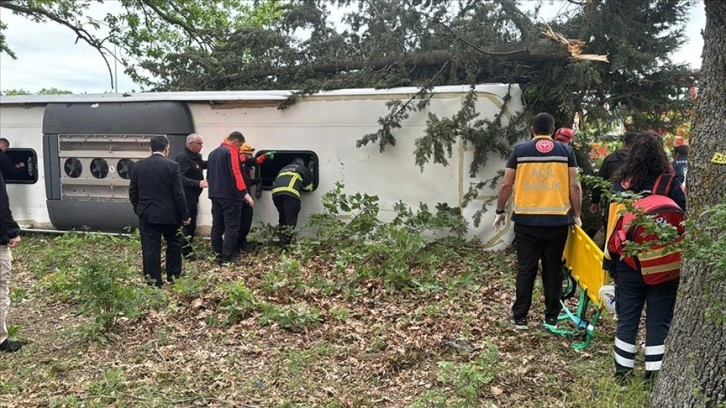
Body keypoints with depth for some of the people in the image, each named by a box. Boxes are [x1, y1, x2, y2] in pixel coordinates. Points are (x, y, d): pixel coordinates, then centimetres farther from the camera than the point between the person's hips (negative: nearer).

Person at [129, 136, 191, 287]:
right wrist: (185, 215, -2)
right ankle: (173, 277, 25)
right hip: (169, 214, -2)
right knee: (174, 244, 17)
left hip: (146, 214, 2)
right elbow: (178, 193, -10)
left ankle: (154, 283, 10)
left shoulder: (138, 165, 1)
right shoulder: (172, 166, -10)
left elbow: (132, 191, 5)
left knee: (150, 249, 5)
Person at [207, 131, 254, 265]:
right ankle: (227, 259, -10)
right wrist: (245, 193, -26)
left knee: (217, 226, 11)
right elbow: (236, 173, -21)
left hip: (215, 195, 8)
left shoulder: (213, 153, 18)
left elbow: (209, 175, 25)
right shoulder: (232, 151, -9)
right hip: (230, 195, -8)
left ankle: (218, 255, 16)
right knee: (231, 227, -6)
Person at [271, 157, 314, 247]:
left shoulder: (284, 168, 38)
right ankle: (285, 244, -9)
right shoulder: (304, 169, 25)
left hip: (276, 192, 5)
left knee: (282, 218, 17)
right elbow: (309, 187, 24)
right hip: (290, 193, -5)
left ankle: (282, 242, 17)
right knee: (291, 219, -2)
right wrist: (300, 186, 47)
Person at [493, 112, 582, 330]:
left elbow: (506, 185, 1)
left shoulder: (520, 150, 1)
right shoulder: (566, 150, 3)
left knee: (526, 269, 7)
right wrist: (576, 215, 9)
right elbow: (574, 185, -1)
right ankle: (551, 318, 18)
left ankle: (520, 317, 12)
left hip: (526, 221, 0)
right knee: (553, 270, 11)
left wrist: (500, 211, 12)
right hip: (557, 221, 1)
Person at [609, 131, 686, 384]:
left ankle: (622, 372, 19)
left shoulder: (620, 185, -4)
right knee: (659, 321, 8)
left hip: (628, 262, 2)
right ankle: (654, 376, 12)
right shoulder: (671, 186, -10)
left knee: (627, 318, 11)